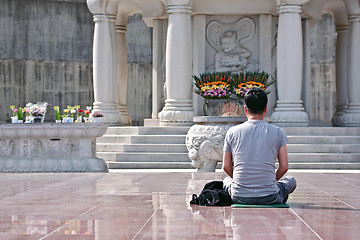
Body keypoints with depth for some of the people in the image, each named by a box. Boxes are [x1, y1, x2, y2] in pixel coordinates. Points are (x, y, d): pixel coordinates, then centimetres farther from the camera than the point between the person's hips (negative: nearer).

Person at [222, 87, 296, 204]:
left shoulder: (232, 132, 1)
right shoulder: (277, 132, -1)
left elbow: (226, 166, 6)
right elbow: (284, 167, 0)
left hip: (240, 198, 1)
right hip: (270, 198, -1)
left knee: (227, 180, 36)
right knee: (291, 181, 31)